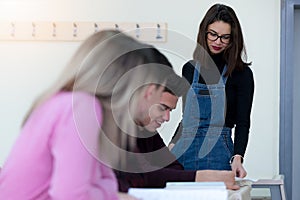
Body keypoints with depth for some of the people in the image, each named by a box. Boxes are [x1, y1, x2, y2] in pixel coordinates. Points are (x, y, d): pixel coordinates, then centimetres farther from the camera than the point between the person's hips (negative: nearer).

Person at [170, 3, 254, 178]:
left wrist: (237, 158, -21)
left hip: (217, 153, -4)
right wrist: (172, 146, 9)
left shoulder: (242, 73, -2)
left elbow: (243, 122, -7)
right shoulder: (190, 69, 11)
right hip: (185, 150, 4)